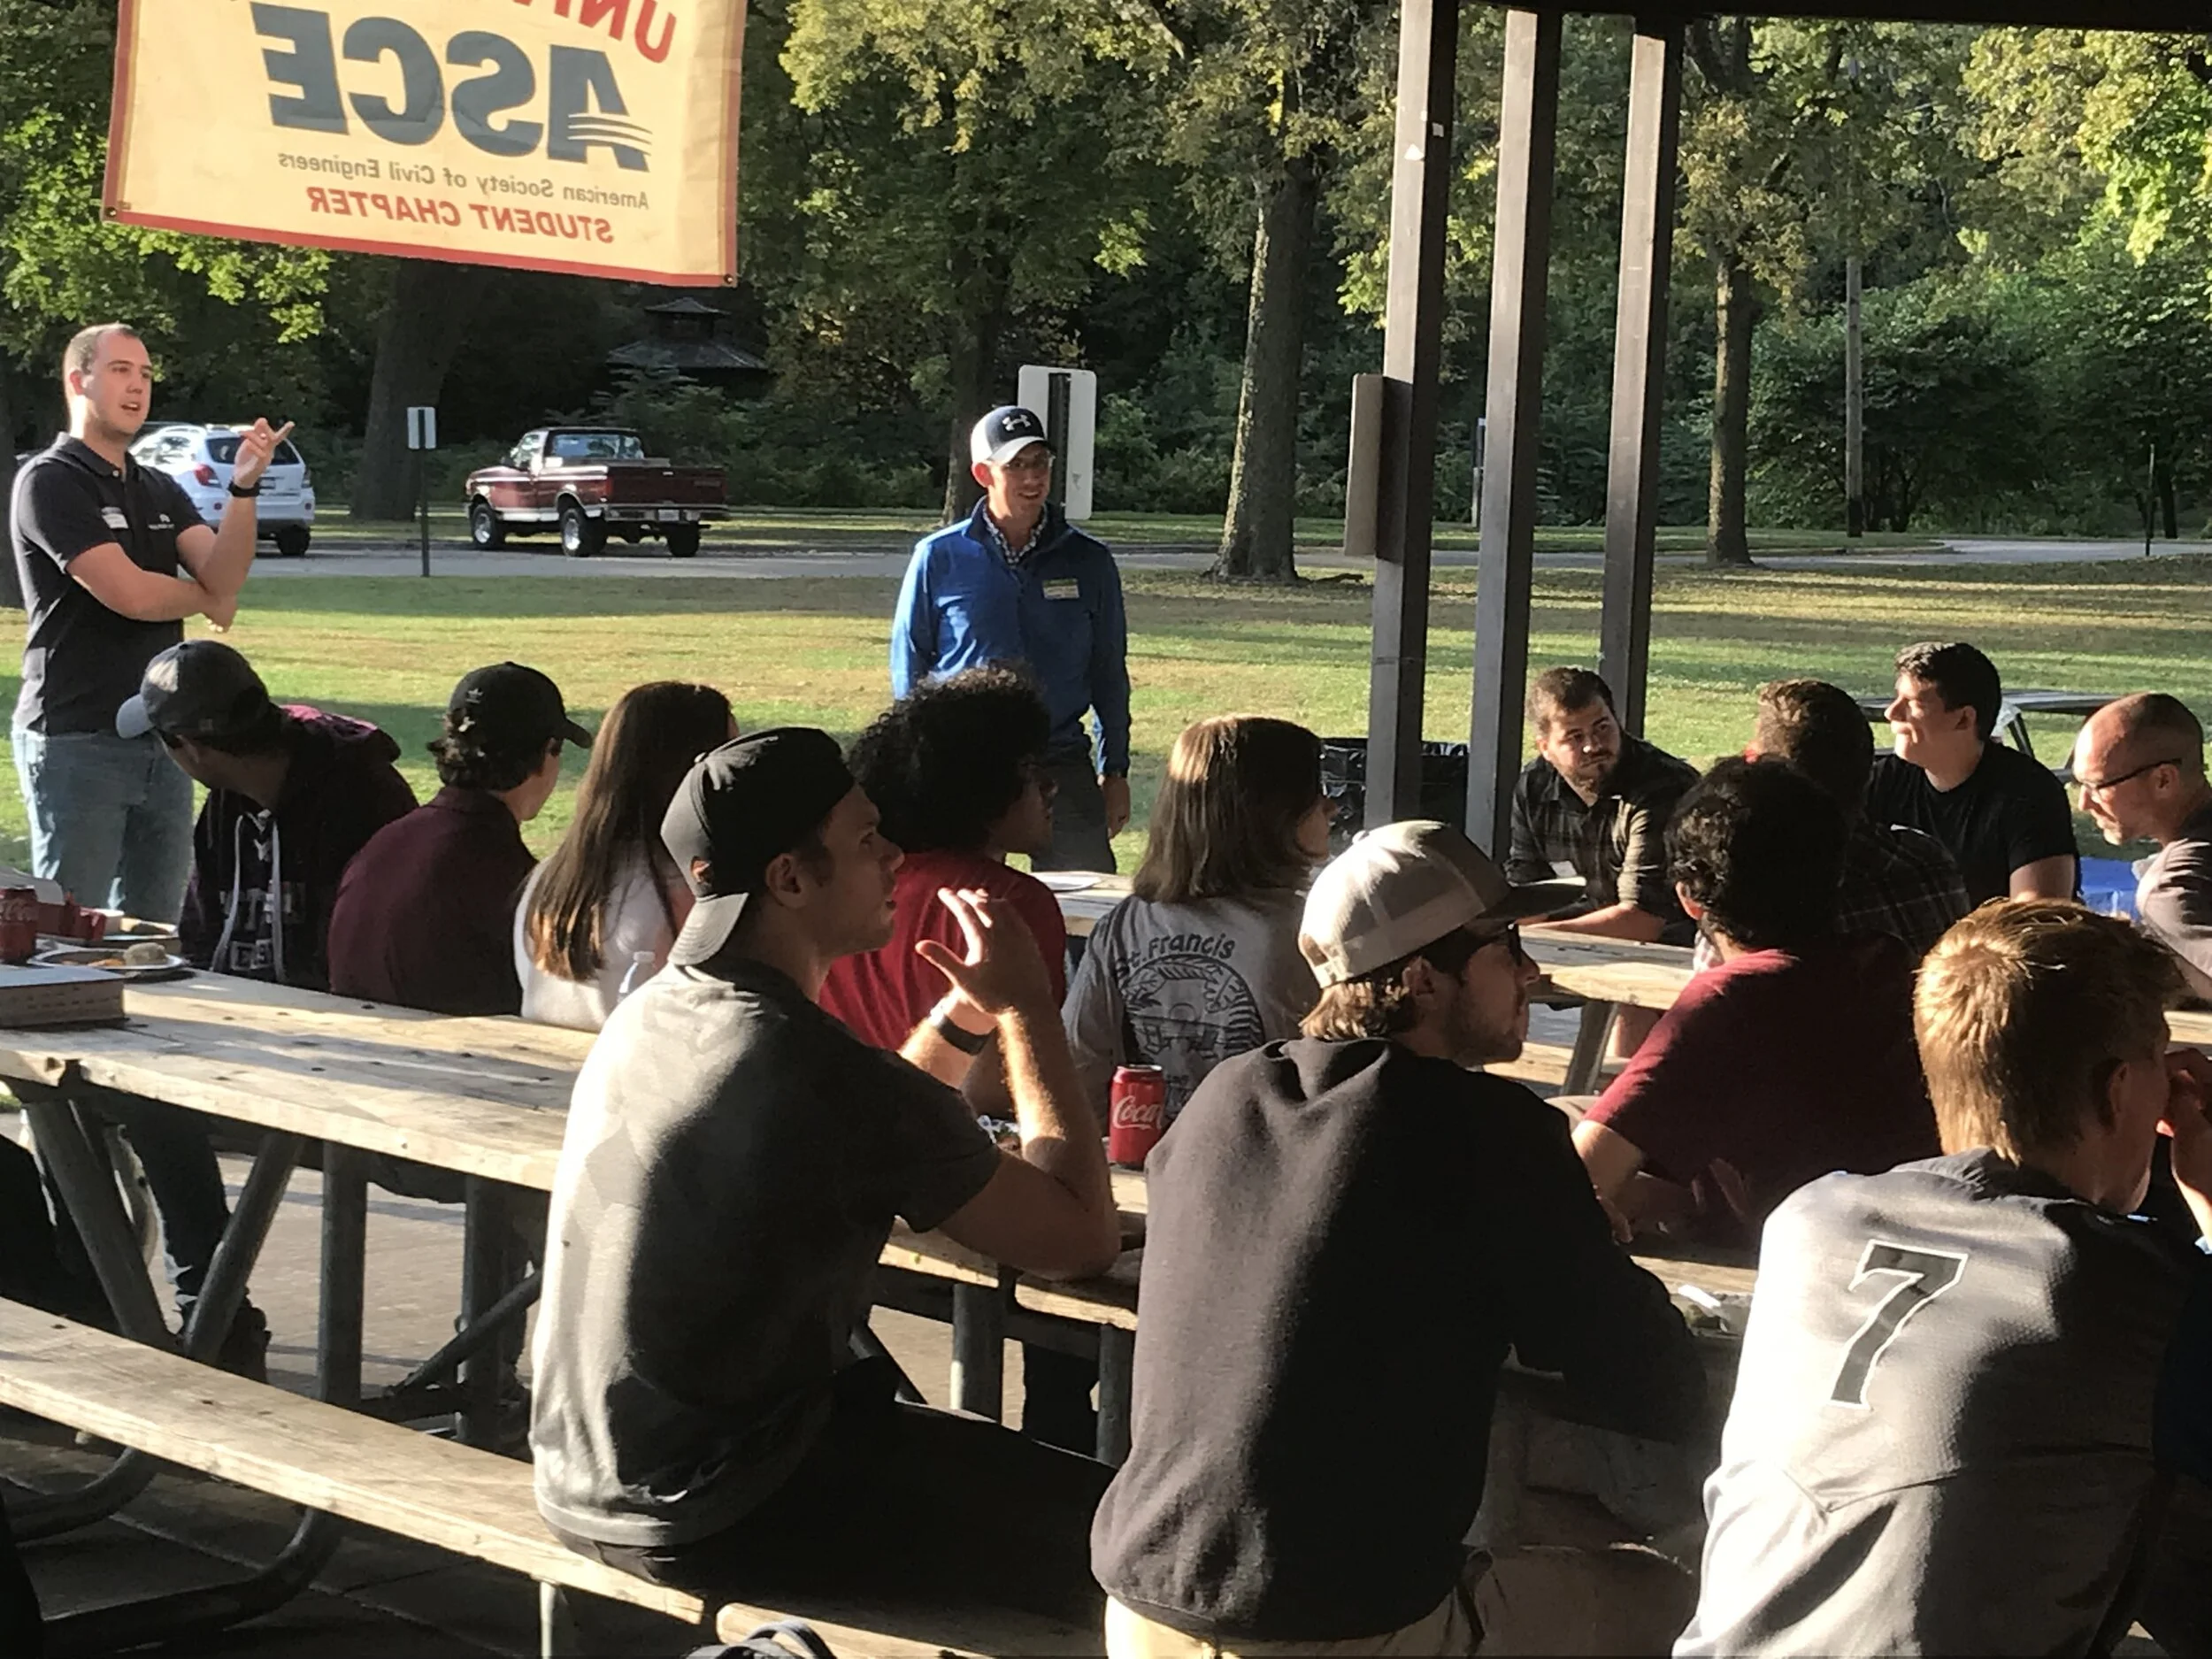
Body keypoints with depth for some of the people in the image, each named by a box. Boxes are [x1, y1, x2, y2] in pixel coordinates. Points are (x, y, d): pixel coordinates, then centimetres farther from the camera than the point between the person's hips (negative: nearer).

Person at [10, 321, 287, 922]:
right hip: (78, 741, -7)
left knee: (153, 933, 8)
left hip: (162, 738, 7)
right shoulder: (50, 481, -7)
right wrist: (207, 599, 3)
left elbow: (223, 575, -2)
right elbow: (128, 593, -16)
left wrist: (244, 487, -17)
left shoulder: (162, 491, 16)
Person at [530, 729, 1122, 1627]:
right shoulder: (822, 1072, -23)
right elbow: (1083, 1237, -14)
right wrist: (1026, 1005, -6)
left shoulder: (651, 1012, 4)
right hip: (712, 1515, -9)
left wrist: (961, 1016, 8)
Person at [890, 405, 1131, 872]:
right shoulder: (939, 557, 0)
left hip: (1061, 765, 1)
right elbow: (908, 662, 7)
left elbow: (1109, 672, 11)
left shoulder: (1089, 562, 5)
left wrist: (1114, 771, 9)